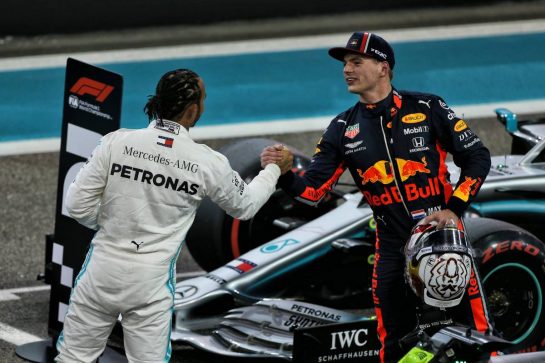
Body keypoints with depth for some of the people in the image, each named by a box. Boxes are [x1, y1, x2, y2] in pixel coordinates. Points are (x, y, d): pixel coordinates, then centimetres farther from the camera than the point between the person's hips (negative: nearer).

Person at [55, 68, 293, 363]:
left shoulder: (116, 143, -9)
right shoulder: (207, 163, -7)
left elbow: (78, 206, -7)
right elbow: (244, 205, 12)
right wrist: (273, 171, 29)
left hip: (103, 269, 1)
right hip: (151, 283, -1)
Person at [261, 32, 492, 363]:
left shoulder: (427, 108, -3)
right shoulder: (343, 129, 6)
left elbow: (477, 157, 1)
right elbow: (312, 190, 3)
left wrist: (454, 208, -9)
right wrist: (282, 174, -17)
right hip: (393, 249, 3)